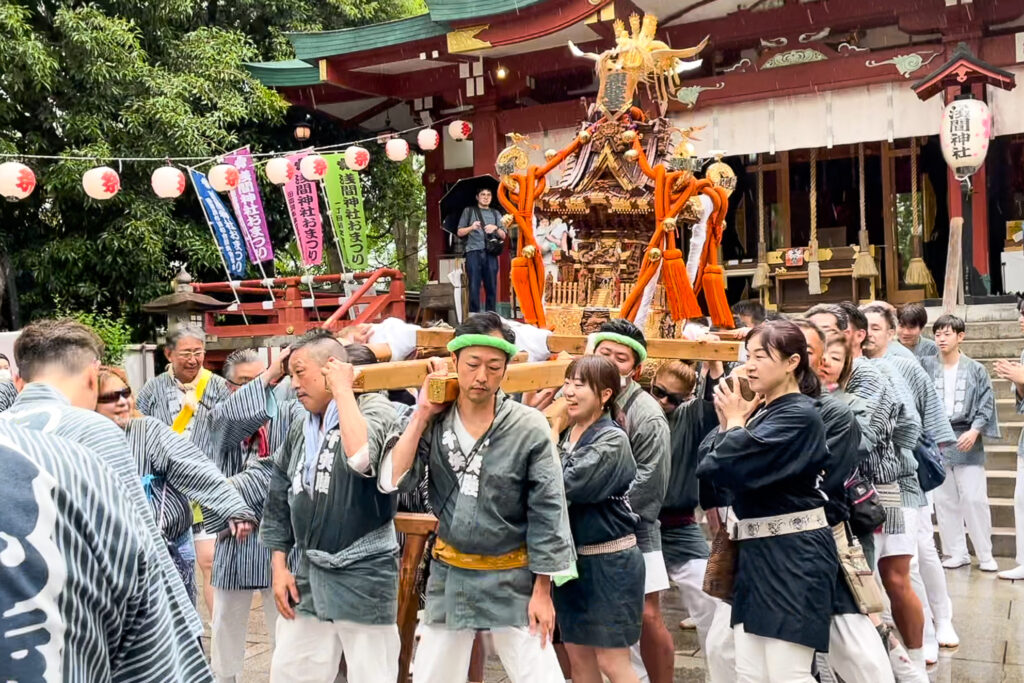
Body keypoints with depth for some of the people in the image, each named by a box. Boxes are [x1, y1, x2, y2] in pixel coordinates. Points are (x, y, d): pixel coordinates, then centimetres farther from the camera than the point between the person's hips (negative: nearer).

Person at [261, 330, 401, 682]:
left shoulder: (375, 408, -9)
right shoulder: (299, 431, 11)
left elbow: (362, 457, -32)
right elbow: (278, 504, 17)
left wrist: (342, 390, -19)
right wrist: (279, 567, 9)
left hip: (364, 575, -6)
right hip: (309, 574, 6)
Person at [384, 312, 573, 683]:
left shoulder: (530, 428, -13)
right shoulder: (433, 422, -5)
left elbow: (547, 514, -9)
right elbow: (393, 481, -14)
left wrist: (542, 591, -8)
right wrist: (422, 415, -15)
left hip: (511, 579, -3)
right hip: (448, 575, 3)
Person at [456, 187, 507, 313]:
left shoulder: (495, 214, 19)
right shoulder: (468, 211, 13)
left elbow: (503, 236, 13)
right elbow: (459, 232, 8)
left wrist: (495, 228, -8)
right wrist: (471, 227, -11)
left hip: (490, 254, 2)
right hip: (473, 252, -2)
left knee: (491, 286, 1)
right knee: (474, 286, -7)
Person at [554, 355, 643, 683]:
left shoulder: (612, 440, -15)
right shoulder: (564, 434, 7)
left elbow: (566, 486, -26)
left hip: (609, 561, -7)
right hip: (571, 557, 7)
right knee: (578, 656, 14)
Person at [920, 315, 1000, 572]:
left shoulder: (976, 370, 0)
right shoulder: (926, 367, 3)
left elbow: (986, 404, -2)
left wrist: (974, 431, -13)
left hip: (966, 440, -2)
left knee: (974, 499, -2)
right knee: (944, 501, 6)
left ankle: (985, 554, 11)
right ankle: (957, 552, 18)